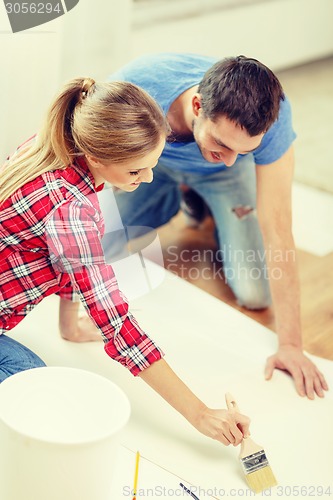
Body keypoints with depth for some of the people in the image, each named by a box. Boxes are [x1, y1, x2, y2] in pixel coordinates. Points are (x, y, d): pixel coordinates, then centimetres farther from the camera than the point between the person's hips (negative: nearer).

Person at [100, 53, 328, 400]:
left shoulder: (271, 115, -41)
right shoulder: (130, 90, -44)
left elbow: (277, 231, -37)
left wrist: (290, 345, -35)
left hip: (218, 176, -1)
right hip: (154, 161, 1)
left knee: (255, 294, -12)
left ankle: (211, 206, 18)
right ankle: (173, 200, 16)